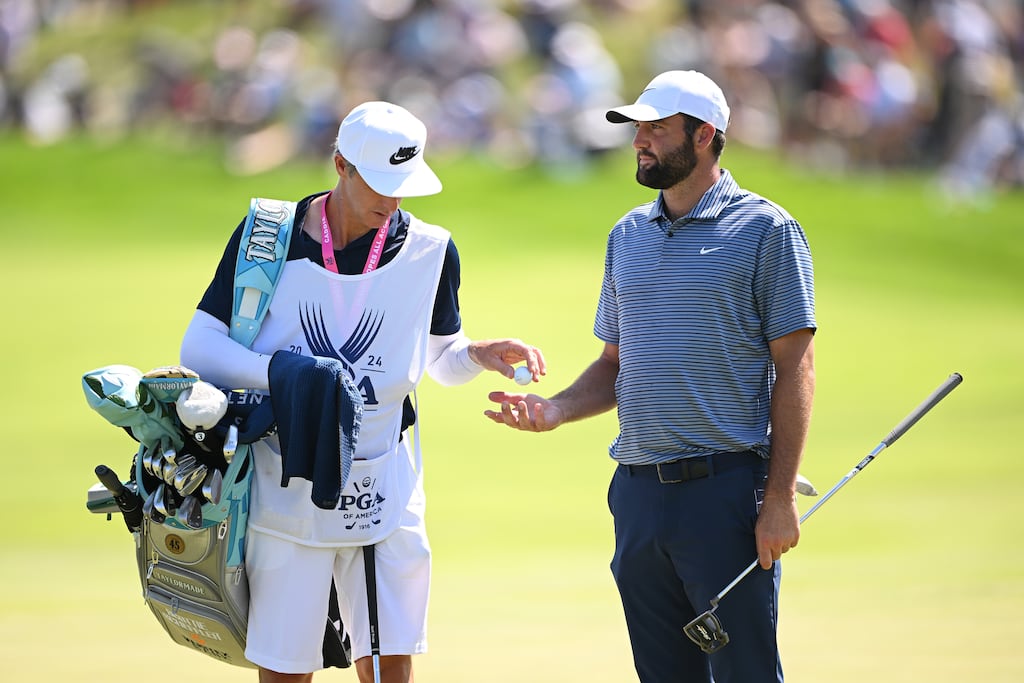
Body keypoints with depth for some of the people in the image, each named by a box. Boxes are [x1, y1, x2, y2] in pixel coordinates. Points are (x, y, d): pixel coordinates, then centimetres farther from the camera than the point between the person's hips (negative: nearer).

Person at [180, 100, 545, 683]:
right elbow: (199, 348, -5)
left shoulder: (430, 251, -1)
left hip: (384, 497, 1)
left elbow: (441, 359, 13)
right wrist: (279, 371, -21)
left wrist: (478, 354, -9)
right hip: (285, 488, -1)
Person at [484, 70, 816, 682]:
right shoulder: (628, 235, 16)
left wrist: (781, 498, -13)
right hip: (638, 493, 6)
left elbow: (795, 368, -6)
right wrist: (556, 410, 2)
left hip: (726, 490, -6)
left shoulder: (766, 230, -3)